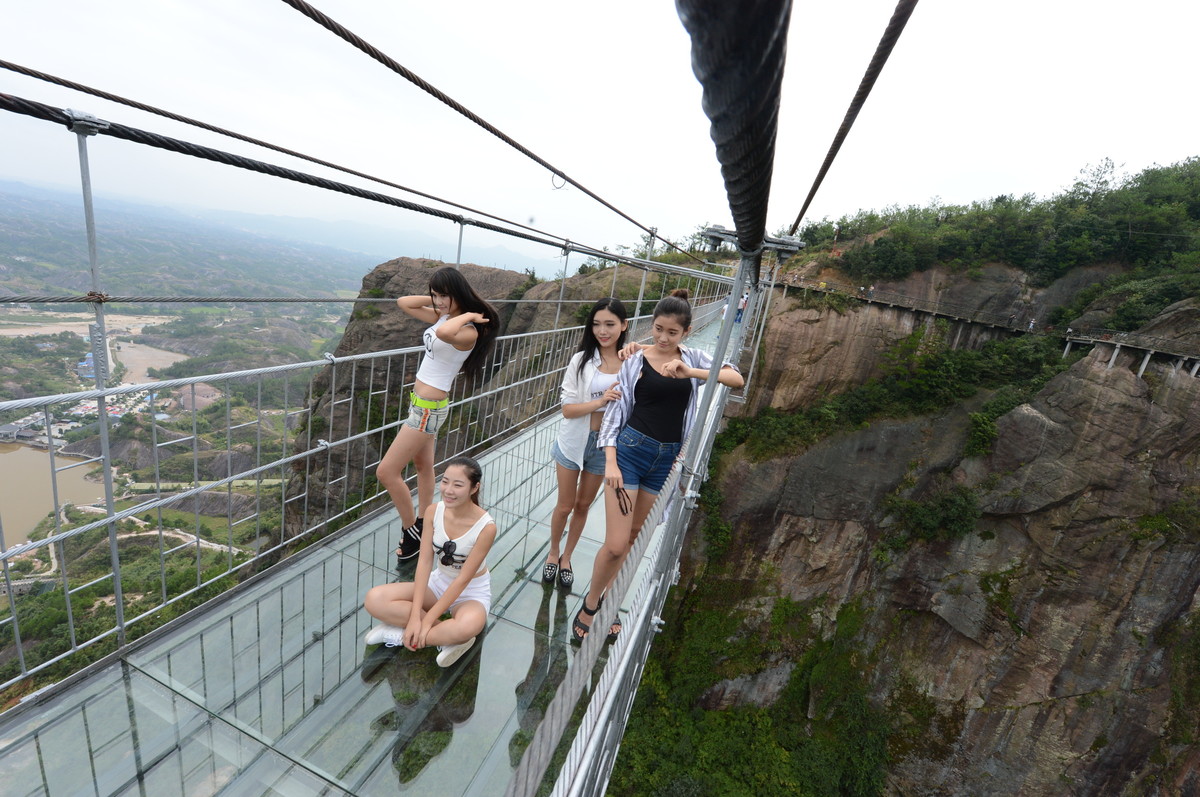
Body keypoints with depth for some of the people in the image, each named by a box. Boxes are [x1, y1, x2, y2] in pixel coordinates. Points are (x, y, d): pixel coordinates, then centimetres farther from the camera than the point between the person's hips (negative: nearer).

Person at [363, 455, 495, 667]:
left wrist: (426, 621, -22)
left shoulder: (486, 527, -27)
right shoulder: (433, 511, -14)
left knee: (467, 627, -39)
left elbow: (463, 580, -23)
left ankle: (403, 636, -13)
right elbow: (424, 562, -15)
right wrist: (415, 617, -21)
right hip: (438, 583, 5)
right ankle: (445, 633, -14)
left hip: (471, 593, -5)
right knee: (374, 600, -16)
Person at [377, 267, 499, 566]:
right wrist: (434, 299, 0)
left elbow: (444, 334, -47)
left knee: (386, 472, -3)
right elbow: (403, 303, 12)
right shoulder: (443, 317, 4)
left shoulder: (468, 331, -23)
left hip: (428, 408, -10)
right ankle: (423, 526, 35)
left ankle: (412, 532, 14)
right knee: (423, 465, 19)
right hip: (421, 404, 10)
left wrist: (468, 315, -29)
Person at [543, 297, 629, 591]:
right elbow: (567, 409, -13)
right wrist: (600, 401, -27)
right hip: (574, 441, -1)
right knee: (565, 506, 13)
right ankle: (553, 553, 39)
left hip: (605, 444, 1)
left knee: (583, 505, 18)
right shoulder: (582, 360, -11)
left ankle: (566, 558, 40)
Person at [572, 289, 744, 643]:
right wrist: (610, 462, -12)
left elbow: (737, 379, -7)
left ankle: (607, 603, 35)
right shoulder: (635, 360, -2)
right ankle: (588, 607, 21)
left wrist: (691, 372, -22)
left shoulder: (693, 358, 5)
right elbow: (615, 411, -3)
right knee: (615, 545, -6)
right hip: (630, 450, -3)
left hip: (668, 458, 3)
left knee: (635, 537, 14)